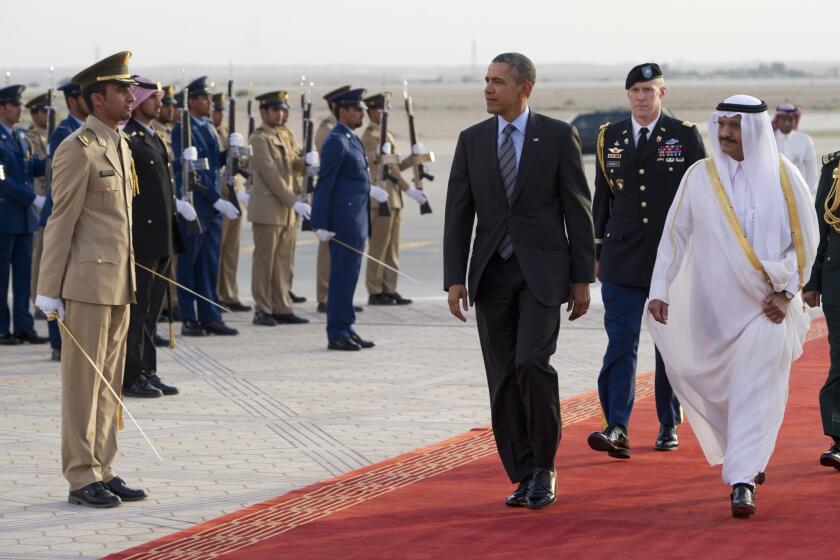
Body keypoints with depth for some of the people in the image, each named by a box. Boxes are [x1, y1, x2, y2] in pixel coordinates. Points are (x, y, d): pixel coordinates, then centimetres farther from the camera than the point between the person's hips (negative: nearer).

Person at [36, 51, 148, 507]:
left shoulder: (120, 146, 14)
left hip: (119, 284, 9)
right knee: (83, 380, -2)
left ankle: (103, 471, 18)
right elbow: (61, 221, -13)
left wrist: (129, 276, 17)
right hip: (87, 283, -8)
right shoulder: (77, 149, -12)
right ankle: (82, 478, 2)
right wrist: (50, 289, -14)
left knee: (109, 382, 12)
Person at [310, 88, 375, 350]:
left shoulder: (351, 140, 18)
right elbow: (324, 184, -16)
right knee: (342, 276, -6)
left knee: (348, 276, 12)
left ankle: (346, 329, 16)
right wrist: (320, 225, -19)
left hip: (357, 220, 10)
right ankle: (337, 334, -4)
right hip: (344, 219, -10)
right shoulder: (336, 142, -13)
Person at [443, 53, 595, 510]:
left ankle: (544, 468, -4)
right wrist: (454, 279, -2)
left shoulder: (559, 137, -1)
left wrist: (582, 278, -3)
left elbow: (578, 210, 0)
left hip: (542, 271, -4)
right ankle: (524, 476, 12)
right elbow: (458, 215, 6)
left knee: (532, 362, -19)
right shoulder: (472, 140, 7)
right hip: (491, 273, 4)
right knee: (503, 378, 3)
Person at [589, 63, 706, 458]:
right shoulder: (609, 138, 8)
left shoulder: (686, 137, 0)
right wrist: (597, 251, 10)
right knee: (620, 342, -8)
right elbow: (602, 198, 12)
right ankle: (617, 429, -15)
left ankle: (669, 426, 20)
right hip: (622, 259, 1)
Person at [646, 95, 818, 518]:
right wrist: (659, 289, -5)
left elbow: (805, 239, 2)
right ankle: (749, 457, 36)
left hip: (765, 307, -2)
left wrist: (787, 292, -5)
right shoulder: (699, 177, 0)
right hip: (714, 305, 2)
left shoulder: (782, 177, -2)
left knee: (755, 394, -10)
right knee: (718, 386, 10)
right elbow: (674, 234, 2)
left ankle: (743, 483, -10)